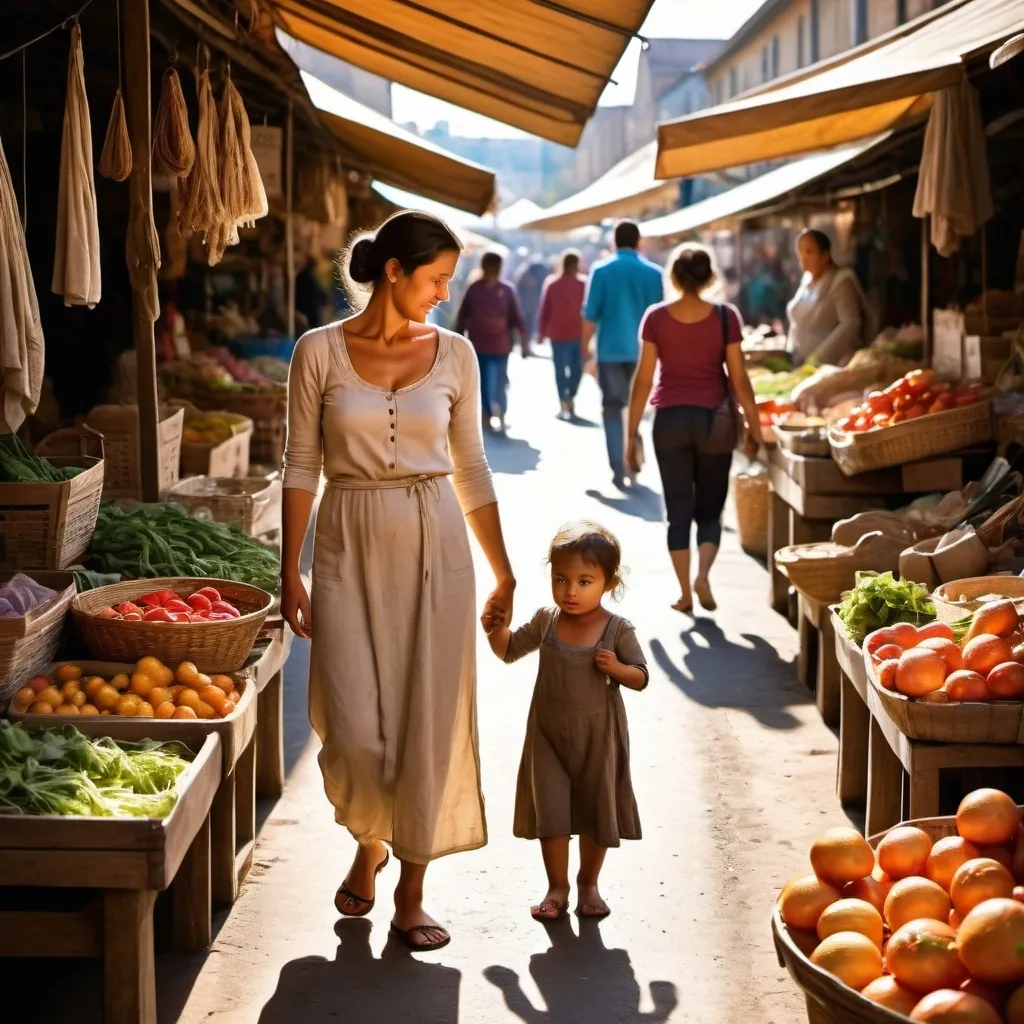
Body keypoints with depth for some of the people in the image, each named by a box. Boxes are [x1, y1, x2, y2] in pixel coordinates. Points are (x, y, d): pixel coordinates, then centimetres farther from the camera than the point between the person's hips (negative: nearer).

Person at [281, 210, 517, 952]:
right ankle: (369, 846, 27)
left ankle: (412, 894, 15)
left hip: (434, 545, 2)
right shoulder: (320, 351, -2)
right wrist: (291, 572, -3)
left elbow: (471, 469, 9)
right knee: (354, 730, -6)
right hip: (349, 548, -1)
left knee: (429, 723, 1)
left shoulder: (454, 354, 3)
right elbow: (302, 466, 0)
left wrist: (504, 573, 9)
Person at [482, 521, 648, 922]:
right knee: (551, 811, 5)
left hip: (598, 737, -2)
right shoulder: (546, 621, -5)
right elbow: (509, 650, 8)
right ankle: (557, 887, 19)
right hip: (548, 733, 2)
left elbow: (640, 678, -6)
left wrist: (616, 668, -26)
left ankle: (588, 883, 30)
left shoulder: (618, 630, -13)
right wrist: (496, 629, -12)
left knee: (596, 810, 11)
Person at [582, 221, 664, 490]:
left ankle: (619, 469, -6)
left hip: (611, 350, -2)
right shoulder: (653, 273, 1)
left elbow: (590, 315, -5)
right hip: (642, 350, 2)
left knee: (612, 409, 3)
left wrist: (585, 348, 6)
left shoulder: (602, 270, -3)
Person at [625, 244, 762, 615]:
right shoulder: (725, 317, -6)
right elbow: (739, 379, -4)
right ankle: (703, 573, -10)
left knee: (678, 510, 8)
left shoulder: (656, 317, -4)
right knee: (710, 509, 12)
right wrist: (754, 427, 6)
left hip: (670, 419, 0)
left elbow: (643, 380, -2)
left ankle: (685, 592, 7)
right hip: (714, 419, 0)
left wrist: (632, 432, 4)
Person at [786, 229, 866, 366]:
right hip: (801, 363, 6)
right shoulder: (808, 279, 11)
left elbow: (850, 323, -18)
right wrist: (791, 355, 8)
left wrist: (819, 357, -22)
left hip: (832, 366, -6)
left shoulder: (840, 281, -10)